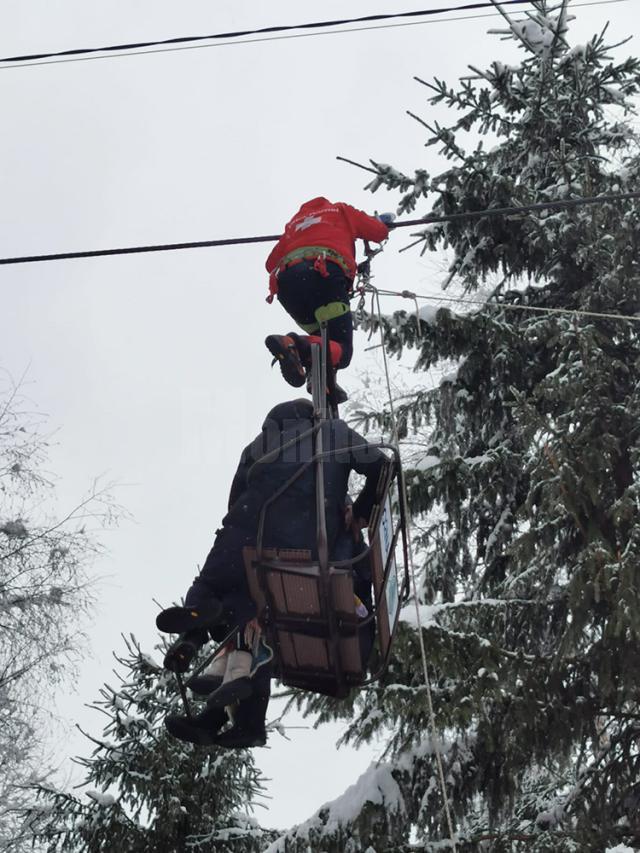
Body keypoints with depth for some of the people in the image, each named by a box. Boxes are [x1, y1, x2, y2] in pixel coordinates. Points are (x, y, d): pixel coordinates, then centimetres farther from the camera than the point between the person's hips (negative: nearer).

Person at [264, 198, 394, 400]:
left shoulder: (294, 222, 38)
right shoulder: (340, 210, 30)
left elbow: (271, 263, 33)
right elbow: (379, 232, 28)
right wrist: (383, 220, 51)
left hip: (286, 280, 5)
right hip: (325, 274, -5)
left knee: (326, 338, 21)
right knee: (341, 351, -7)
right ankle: (294, 345, -35)